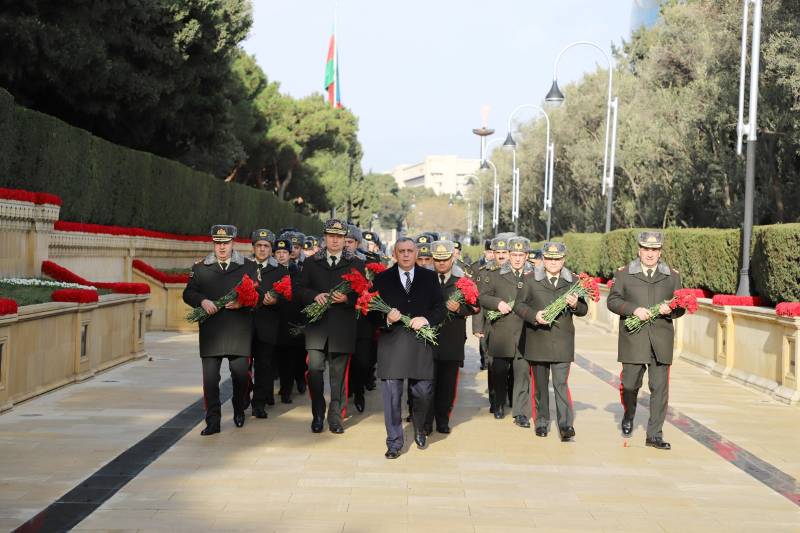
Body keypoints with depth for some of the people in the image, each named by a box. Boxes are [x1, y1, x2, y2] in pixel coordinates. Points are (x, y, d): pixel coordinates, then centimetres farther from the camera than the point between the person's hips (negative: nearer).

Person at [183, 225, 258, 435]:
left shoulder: (248, 267, 9)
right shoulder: (200, 268, 11)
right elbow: (188, 293, 9)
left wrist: (241, 303, -13)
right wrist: (203, 301, -11)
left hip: (239, 331, -1)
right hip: (211, 329, 1)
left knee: (240, 373, 4)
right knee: (210, 377, -2)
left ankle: (239, 410, 30)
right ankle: (213, 421, 3)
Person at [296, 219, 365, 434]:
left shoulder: (356, 264, 8)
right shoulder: (311, 262, 12)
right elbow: (300, 288, 10)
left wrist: (347, 298, -14)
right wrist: (315, 296, -10)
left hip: (343, 326, 0)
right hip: (317, 324, 1)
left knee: (338, 374, 3)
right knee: (314, 368, -9)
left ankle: (335, 418, 13)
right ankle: (318, 414, 7)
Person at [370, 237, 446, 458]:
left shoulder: (429, 277, 9)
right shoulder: (382, 279, 7)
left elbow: (440, 308, 7)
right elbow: (372, 311, 5)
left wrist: (427, 319, -11)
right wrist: (386, 318, -15)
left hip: (421, 344, 1)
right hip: (391, 345, -1)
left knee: (423, 392, 5)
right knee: (392, 395, -2)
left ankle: (419, 430, 35)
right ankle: (394, 442, 9)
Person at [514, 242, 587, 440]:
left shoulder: (572, 281, 6)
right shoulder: (531, 280, 4)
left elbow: (584, 310, 8)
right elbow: (519, 304, 2)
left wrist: (575, 305, -15)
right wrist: (534, 315, -16)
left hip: (562, 341, -1)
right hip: (538, 340, 1)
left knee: (561, 383, -10)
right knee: (540, 384, 10)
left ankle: (566, 425, -10)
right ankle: (541, 422, 22)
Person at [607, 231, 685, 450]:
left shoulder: (672, 276, 13)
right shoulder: (624, 273, 7)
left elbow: (681, 307, 13)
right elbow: (612, 300, 2)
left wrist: (670, 309, -10)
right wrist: (634, 309, -13)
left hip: (661, 340, 1)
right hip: (633, 339, -1)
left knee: (660, 388, -1)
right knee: (630, 383, 2)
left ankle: (654, 434, 6)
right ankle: (629, 415, 34)